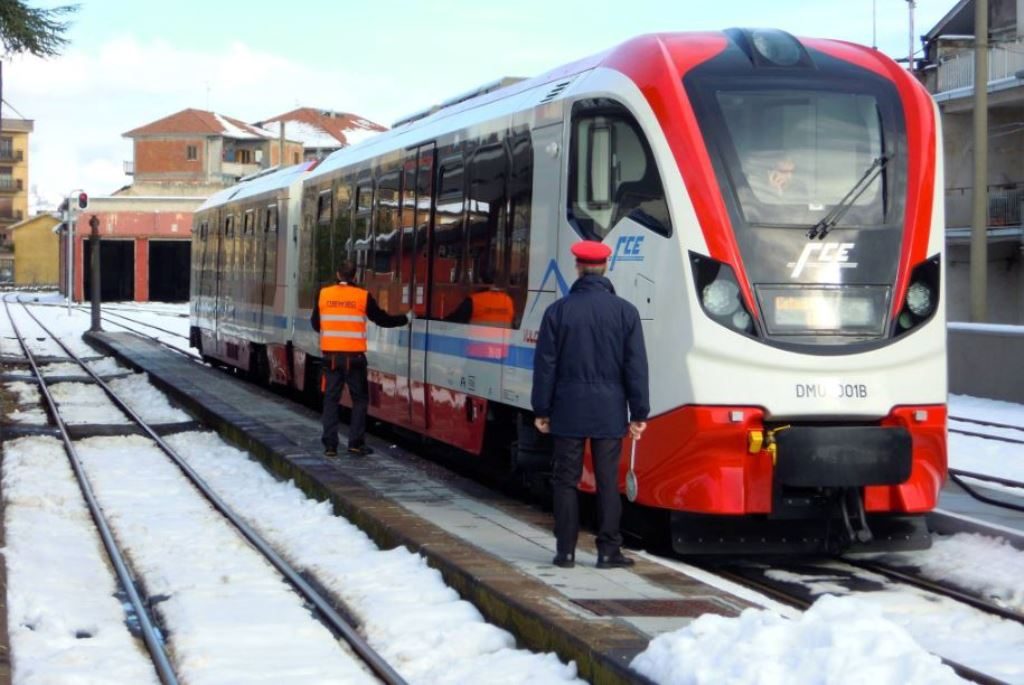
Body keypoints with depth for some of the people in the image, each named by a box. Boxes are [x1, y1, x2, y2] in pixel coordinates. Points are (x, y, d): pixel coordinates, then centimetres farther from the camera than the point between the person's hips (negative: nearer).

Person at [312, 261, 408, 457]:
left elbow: (315, 323, 12)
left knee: (331, 398, 9)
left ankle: (330, 444, 5)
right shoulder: (363, 296, -6)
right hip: (354, 356, -2)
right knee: (359, 399, 9)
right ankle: (356, 443, 3)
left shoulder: (323, 294, 2)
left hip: (331, 355, 2)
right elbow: (383, 319, 3)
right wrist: (405, 319, 19)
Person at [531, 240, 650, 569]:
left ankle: (566, 551, 6)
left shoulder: (558, 311, -3)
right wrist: (639, 414, 4)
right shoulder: (625, 311, -1)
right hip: (609, 413, 0)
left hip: (568, 410, 0)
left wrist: (541, 410, 5)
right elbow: (636, 366, -1)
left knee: (566, 480, 5)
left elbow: (545, 365, -2)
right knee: (608, 481, 4)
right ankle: (609, 551, 5)